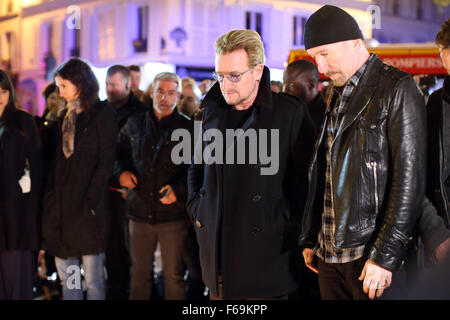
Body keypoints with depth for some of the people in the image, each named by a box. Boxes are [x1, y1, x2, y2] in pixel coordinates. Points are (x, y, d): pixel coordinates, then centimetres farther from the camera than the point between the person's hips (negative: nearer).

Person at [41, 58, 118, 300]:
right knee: (66, 275, 10)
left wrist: (90, 201, -17)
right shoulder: (67, 117, 18)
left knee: (93, 278, -3)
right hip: (62, 205, 7)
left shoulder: (103, 114, -4)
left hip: (88, 207, -7)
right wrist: (50, 198, 5)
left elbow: (105, 162, -11)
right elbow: (58, 160, 16)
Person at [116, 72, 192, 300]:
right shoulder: (135, 124, 10)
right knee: (139, 273, 12)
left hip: (173, 214, -3)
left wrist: (178, 189, -15)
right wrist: (122, 171, 5)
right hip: (140, 212, 3)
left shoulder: (188, 128, 0)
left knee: (173, 276, 2)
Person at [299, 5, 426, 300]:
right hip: (328, 253, 7)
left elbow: (409, 179, -14)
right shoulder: (336, 97, 16)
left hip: (371, 254, -6)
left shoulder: (396, 89, -7)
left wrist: (385, 255, -17)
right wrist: (309, 239, 14)